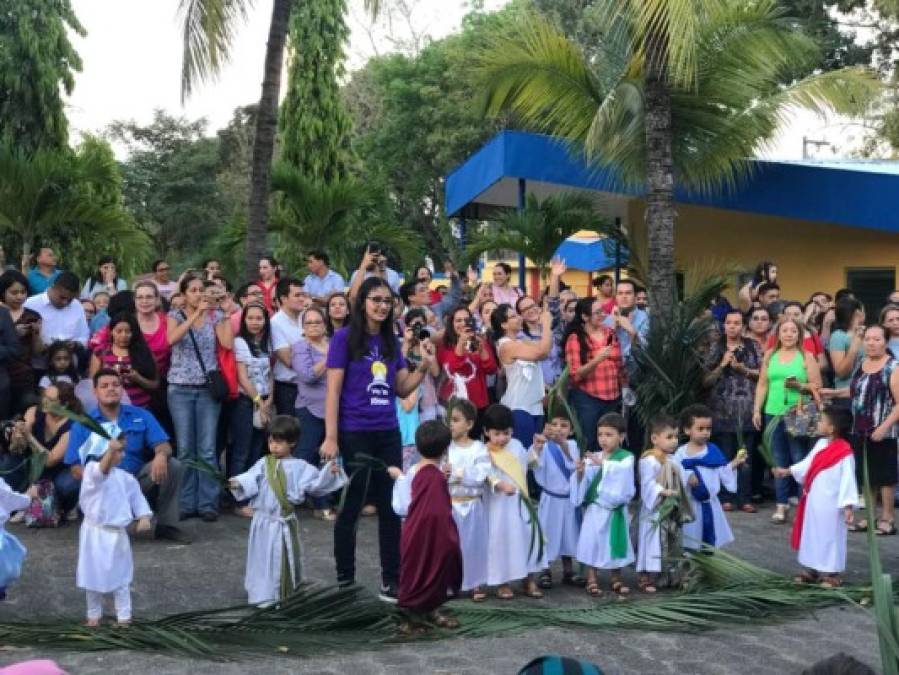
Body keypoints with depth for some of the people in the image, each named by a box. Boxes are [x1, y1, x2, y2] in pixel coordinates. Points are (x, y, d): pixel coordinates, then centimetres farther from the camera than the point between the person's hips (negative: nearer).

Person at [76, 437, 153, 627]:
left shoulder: (124, 477, 1)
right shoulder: (92, 469, -13)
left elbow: (136, 495, 7)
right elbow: (102, 470, -37)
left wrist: (144, 517, -8)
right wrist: (110, 450, -54)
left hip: (116, 533, 3)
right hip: (95, 532, -3)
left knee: (120, 576, 9)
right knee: (94, 575, 10)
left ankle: (124, 616, 18)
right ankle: (94, 614, 27)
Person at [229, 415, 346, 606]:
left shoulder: (299, 467, 1)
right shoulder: (263, 464, 2)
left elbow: (315, 482, -2)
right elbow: (251, 479, -10)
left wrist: (329, 473, -16)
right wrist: (238, 483, -28)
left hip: (285, 523, 0)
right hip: (263, 521, 0)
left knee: (285, 560, 10)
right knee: (262, 559, 4)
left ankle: (288, 596, 25)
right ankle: (263, 596, 13)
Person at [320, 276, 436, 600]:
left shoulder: (391, 341, 10)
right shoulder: (344, 337, -6)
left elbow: (402, 389, 14)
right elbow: (333, 391, -10)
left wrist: (423, 367, -3)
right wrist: (331, 438, -14)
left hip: (388, 434, 5)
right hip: (354, 434, -5)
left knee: (391, 507, 7)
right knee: (350, 508, 5)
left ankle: (392, 580, 16)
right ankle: (344, 579, 18)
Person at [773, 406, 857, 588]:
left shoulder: (845, 452, -20)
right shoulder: (821, 444, 5)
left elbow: (848, 480, -19)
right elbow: (807, 464, 17)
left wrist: (847, 506, -21)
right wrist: (787, 471, 13)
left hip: (830, 506, -8)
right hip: (813, 502, 8)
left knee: (830, 537, 2)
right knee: (812, 535, 16)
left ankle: (831, 574, 14)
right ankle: (811, 570, 27)